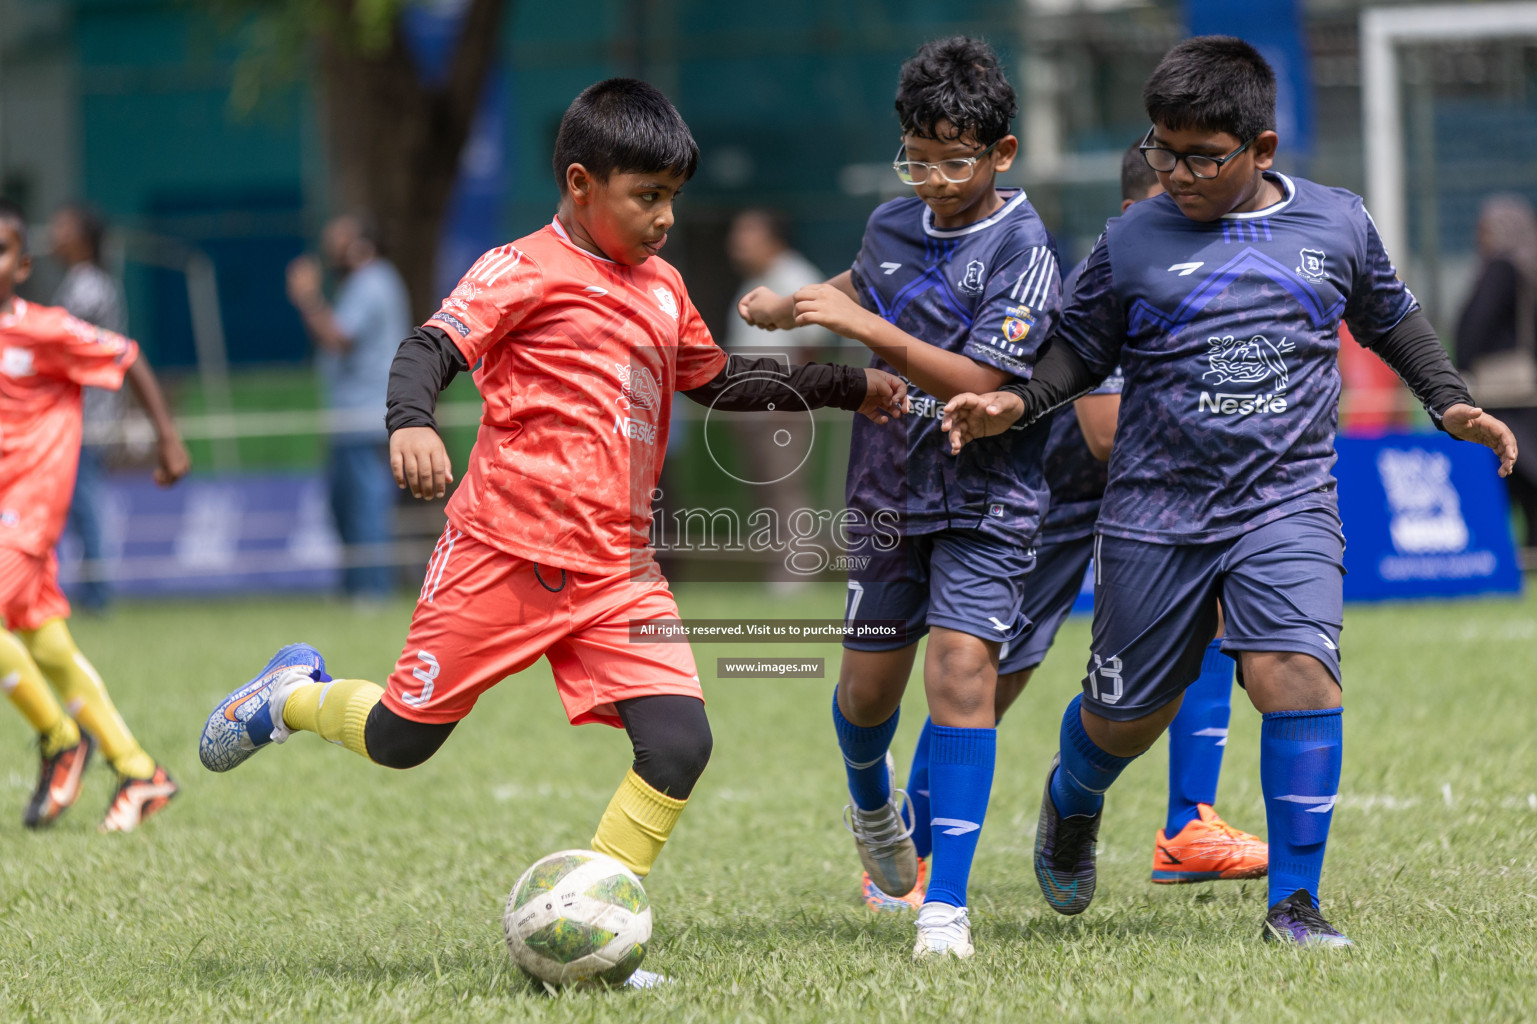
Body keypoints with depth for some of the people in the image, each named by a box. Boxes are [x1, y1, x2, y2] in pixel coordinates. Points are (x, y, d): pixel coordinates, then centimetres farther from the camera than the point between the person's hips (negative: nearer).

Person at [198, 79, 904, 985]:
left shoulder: (662, 290, 16)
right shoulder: (526, 271, -6)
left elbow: (719, 381, 32)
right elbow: (431, 348, -16)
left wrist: (846, 387, 29)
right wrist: (411, 424, -37)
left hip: (616, 571, 6)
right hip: (504, 554, -6)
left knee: (680, 745, -13)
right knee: (402, 739, 2)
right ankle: (296, 696, 36)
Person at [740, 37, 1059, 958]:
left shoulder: (1023, 250, -15)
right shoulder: (895, 225, 5)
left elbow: (977, 383, -24)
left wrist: (868, 329, -28)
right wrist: (794, 304, 15)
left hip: (985, 500, -5)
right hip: (889, 492, 6)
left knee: (962, 667, -18)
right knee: (870, 683, 10)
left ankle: (946, 907, -16)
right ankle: (873, 802, 47)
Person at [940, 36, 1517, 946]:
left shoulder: (1337, 224, 5)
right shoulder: (1132, 242, -1)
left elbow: (1391, 317, 21)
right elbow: (1082, 349, 8)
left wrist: (1452, 403, 13)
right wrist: (1016, 404, -8)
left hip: (1288, 505, 0)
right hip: (1158, 511, 0)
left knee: (1297, 670, -22)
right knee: (1131, 711, 9)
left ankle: (1294, 903, -12)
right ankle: (1072, 803, 47)